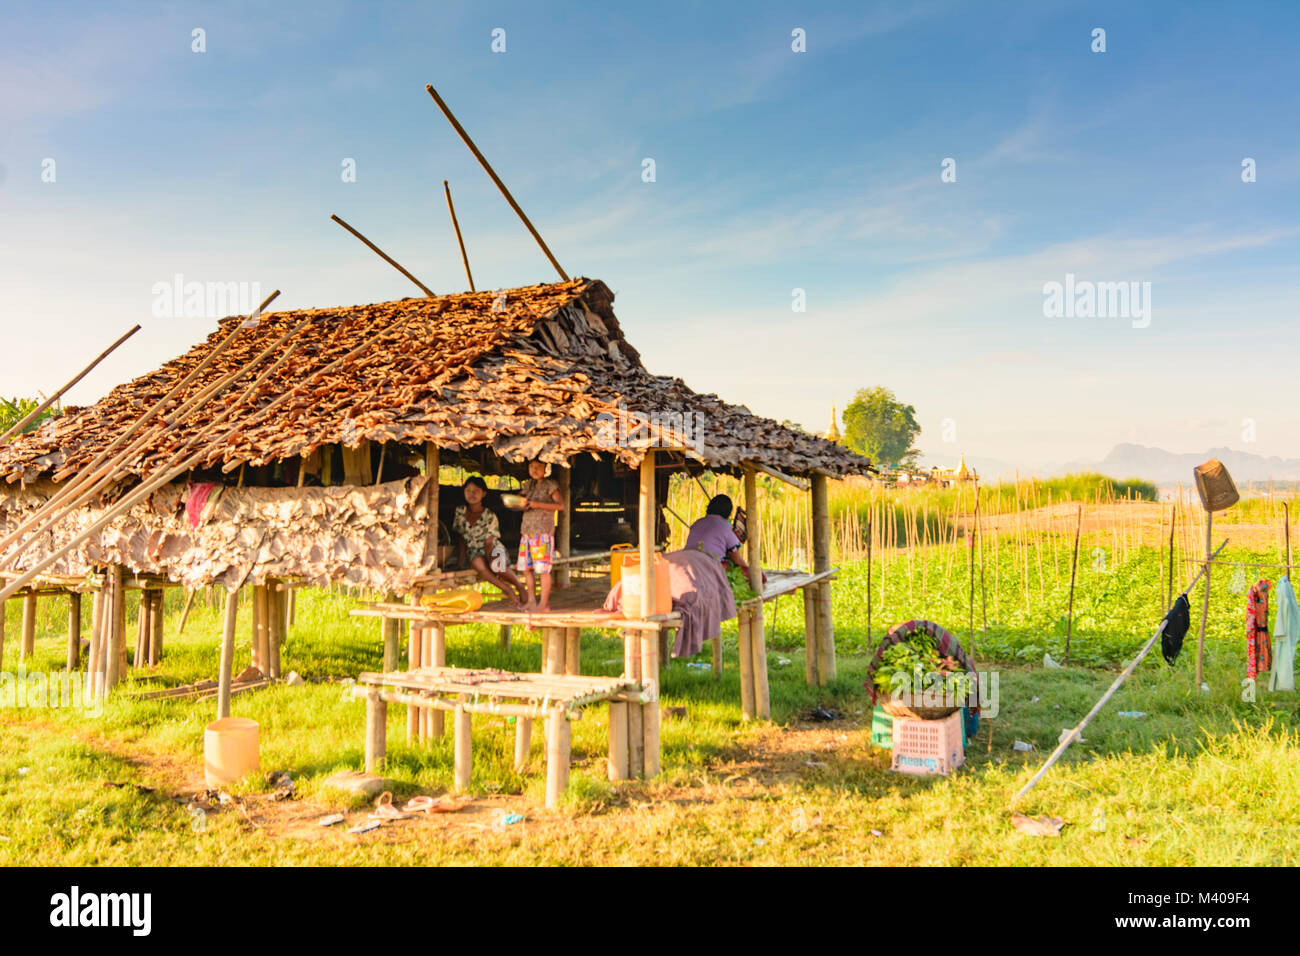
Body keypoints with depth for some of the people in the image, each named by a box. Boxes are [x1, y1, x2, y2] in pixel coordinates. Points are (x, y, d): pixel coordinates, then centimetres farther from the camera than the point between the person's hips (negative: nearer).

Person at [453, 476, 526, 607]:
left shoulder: (489, 516, -8)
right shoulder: (460, 511, 3)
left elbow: (489, 543, -14)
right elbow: (462, 538, 11)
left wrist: (490, 560, -31)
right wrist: (461, 561, 3)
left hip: (494, 550, -2)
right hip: (475, 552, 3)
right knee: (478, 564, -37)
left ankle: (519, 587, -10)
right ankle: (508, 590, -26)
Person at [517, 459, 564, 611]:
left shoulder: (550, 485, -3)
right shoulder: (528, 485, 16)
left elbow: (560, 505, -12)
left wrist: (538, 504, -18)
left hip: (543, 531, -6)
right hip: (527, 530, 7)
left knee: (543, 569, -5)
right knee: (526, 568, 8)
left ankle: (544, 603, 1)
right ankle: (531, 601, 17)